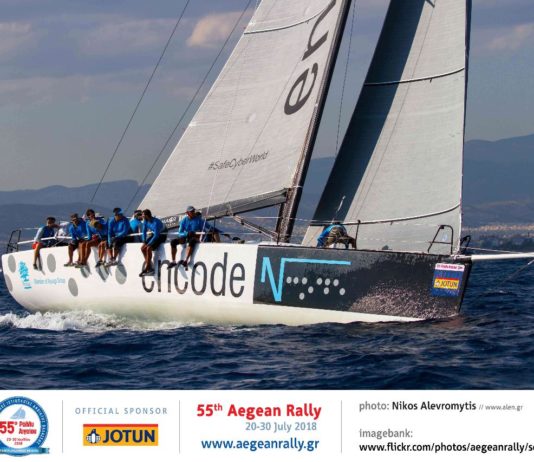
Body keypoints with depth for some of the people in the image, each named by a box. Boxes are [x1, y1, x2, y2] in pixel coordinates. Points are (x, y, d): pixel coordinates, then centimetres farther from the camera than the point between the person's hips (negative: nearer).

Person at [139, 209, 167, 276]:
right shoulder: (145, 221, -6)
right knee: (142, 248, -9)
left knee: (148, 248, -26)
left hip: (161, 235, -8)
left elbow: (156, 235, -30)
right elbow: (144, 231, 5)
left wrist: (148, 244, -28)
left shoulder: (156, 222, -30)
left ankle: (146, 269, -20)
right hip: (154, 235, 8)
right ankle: (150, 267, -5)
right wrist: (144, 242, -8)